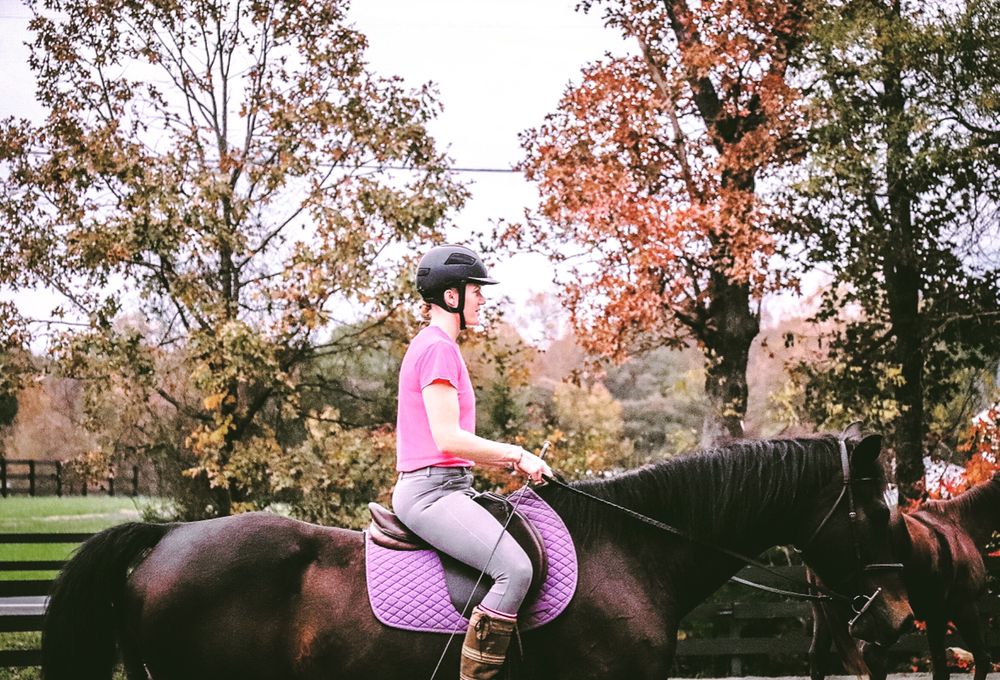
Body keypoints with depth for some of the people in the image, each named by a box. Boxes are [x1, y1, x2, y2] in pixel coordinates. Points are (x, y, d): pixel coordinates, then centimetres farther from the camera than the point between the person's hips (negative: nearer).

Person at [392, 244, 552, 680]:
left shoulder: (431, 346, 21)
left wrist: (505, 460, 13)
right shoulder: (439, 349, -11)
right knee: (515, 567, -26)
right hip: (432, 491, -11)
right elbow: (448, 437, -19)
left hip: (440, 486, 11)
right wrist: (516, 455, -10)